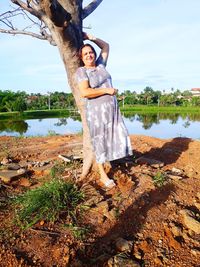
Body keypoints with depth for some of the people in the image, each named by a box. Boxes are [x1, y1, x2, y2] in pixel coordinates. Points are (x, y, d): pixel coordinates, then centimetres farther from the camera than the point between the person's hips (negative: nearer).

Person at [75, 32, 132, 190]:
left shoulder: (100, 65, 11)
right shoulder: (82, 71, -7)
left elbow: (106, 46, 25)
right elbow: (85, 92, -21)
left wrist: (90, 37, 17)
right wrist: (106, 90, -15)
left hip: (113, 109, 6)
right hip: (97, 111, -6)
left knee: (119, 136, 6)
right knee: (100, 142, 3)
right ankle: (103, 176, 17)